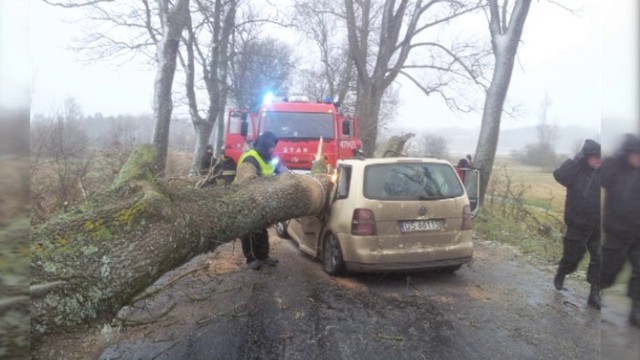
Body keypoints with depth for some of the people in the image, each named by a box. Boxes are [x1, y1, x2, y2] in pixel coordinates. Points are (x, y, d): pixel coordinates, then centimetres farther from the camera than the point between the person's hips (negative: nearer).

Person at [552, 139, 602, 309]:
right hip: (578, 225, -3)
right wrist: (577, 159, -28)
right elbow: (559, 175, -29)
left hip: (598, 227, 3)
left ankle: (594, 294, 10)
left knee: (598, 259, 1)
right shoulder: (576, 172, -9)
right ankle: (560, 274, 40)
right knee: (572, 256, 10)